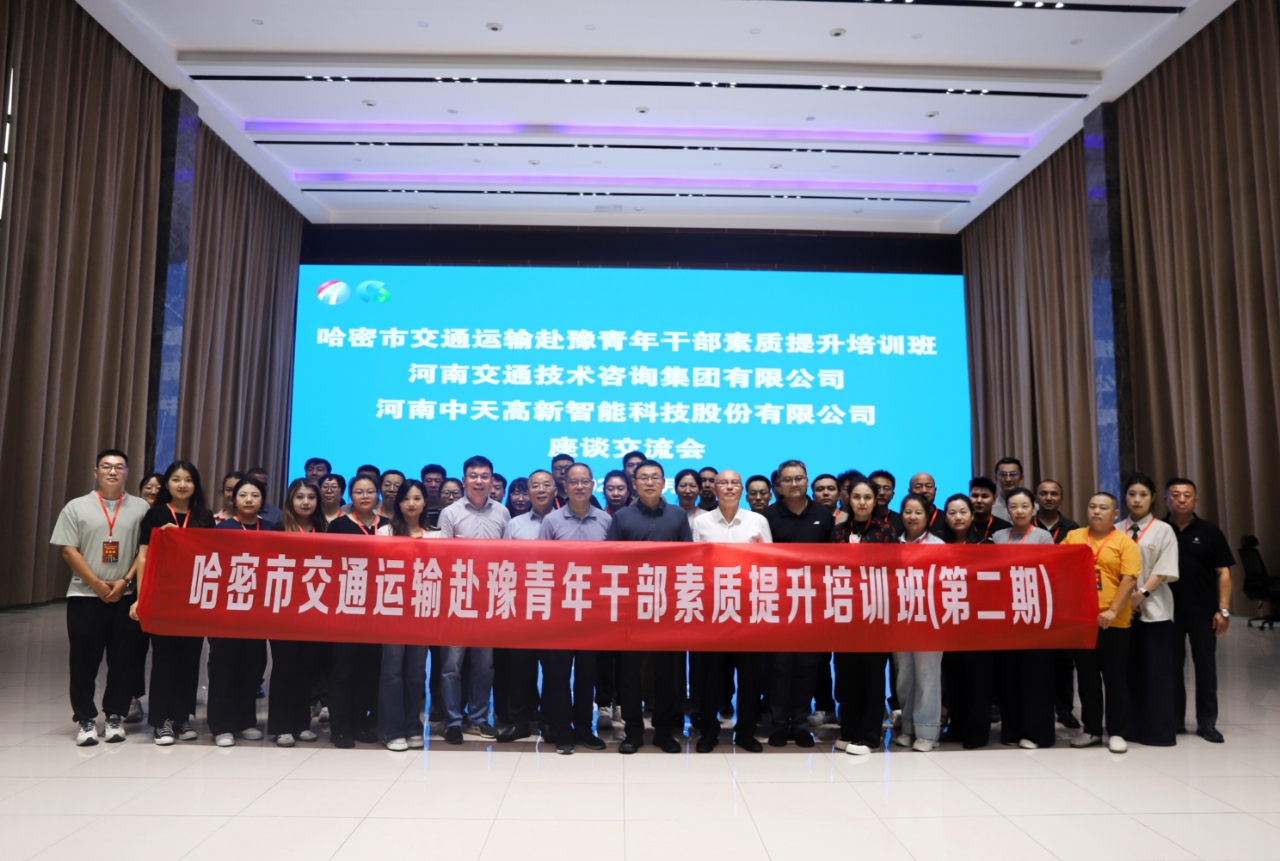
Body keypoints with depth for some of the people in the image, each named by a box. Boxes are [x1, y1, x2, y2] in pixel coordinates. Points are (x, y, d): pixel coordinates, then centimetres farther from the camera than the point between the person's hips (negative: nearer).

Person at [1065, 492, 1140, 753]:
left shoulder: (1124, 542, -2)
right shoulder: (1073, 537, 8)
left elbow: (1128, 580, -9)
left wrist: (1113, 611, -18)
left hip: (1113, 622, -3)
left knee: (1115, 679, 6)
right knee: (1087, 678, 11)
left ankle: (1117, 732, 17)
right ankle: (1091, 729, 21)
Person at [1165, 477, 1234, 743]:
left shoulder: (1209, 532, 0)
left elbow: (1223, 573, 0)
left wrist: (1223, 610, -6)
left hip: (1203, 611, 0)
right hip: (1168, 611, 0)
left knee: (1205, 666, 7)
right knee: (1172, 666, 9)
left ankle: (1207, 722, 18)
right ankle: (1174, 720, 19)